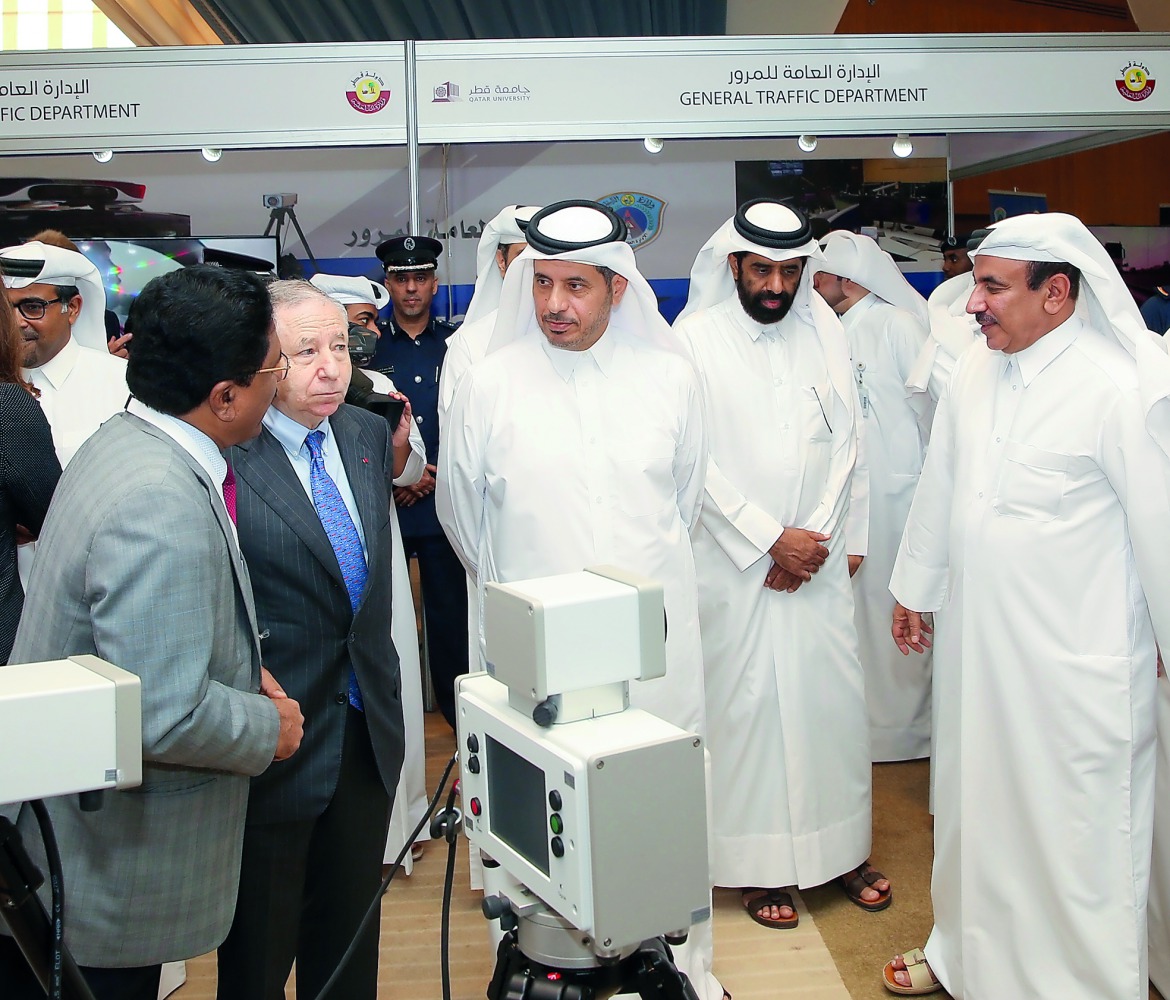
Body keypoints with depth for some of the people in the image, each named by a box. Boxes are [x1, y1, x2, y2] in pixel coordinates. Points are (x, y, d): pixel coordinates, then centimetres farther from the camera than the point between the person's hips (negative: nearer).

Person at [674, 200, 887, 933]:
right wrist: (770, 538, -11)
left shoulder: (825, 330, 7)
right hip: (735, 561, -3)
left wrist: (819, 537, -4)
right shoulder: (697, 337, -4)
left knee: (835, 694, 7)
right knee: (747, 700, 0)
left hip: (819, 554, 4)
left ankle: (842, 847, 23)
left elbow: (846, 442, 6)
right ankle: (758, 864, 14)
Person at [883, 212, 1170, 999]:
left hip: (1076, 665, -6)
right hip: (975, 643, 7)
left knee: (1077, 834, 7)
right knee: (976, 807, 21)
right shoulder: (974, 374, 4)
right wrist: (914, 588, 23)